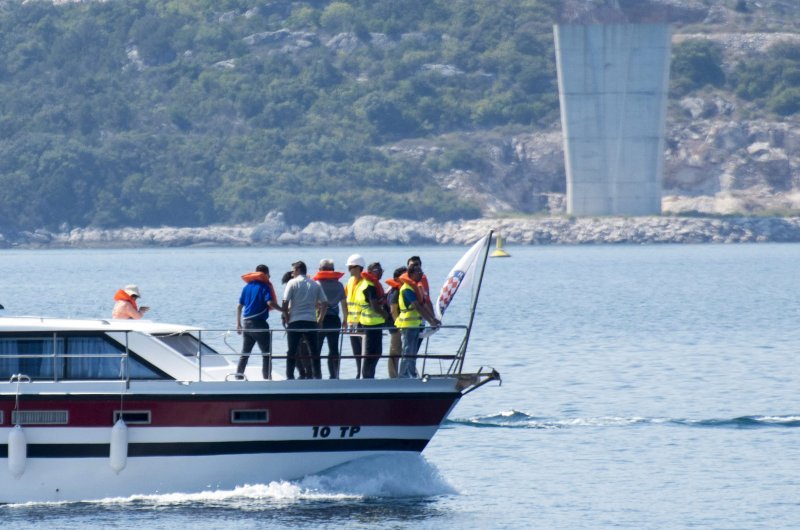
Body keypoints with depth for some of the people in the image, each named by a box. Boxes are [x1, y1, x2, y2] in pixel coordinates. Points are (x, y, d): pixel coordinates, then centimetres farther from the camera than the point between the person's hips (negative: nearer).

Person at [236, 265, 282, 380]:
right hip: (259, 323, -6)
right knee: (266, 353, 1)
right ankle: (267, 377, -4)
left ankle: (239, 376, 10)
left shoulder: (247, 287, 12)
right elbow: (270, 303, -22)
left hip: (247, 323, 6)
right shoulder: (264, 287, -7)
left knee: (245, 353, 12)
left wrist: (238, 324, 15)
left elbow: (239, 306, 12)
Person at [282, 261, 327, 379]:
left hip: (295, 321, -3)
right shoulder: (315, 285, 9)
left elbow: (285, 303, -9)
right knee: (314, 350, 8)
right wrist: (320, 319, 12)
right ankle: (317, 375, 6)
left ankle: (290, 376, -1)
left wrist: (287, 318, 2)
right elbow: (325, 304, 6)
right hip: (311, 321, 3)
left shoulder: (292, 283, -2)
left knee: (292, 351, 2)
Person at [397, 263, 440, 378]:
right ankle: (402, 377, -6)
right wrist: (430, 321, -24)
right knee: (407, 352, -8)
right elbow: (417, 307, -22)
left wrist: (434, 318, 10)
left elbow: (423, 305, 17)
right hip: (408, 324, -9)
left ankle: (413, 376, 16)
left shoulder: (416, 287, 14)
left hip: (416, 324, 9)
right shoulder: (407, 289, -16)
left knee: (413, 352, 12)